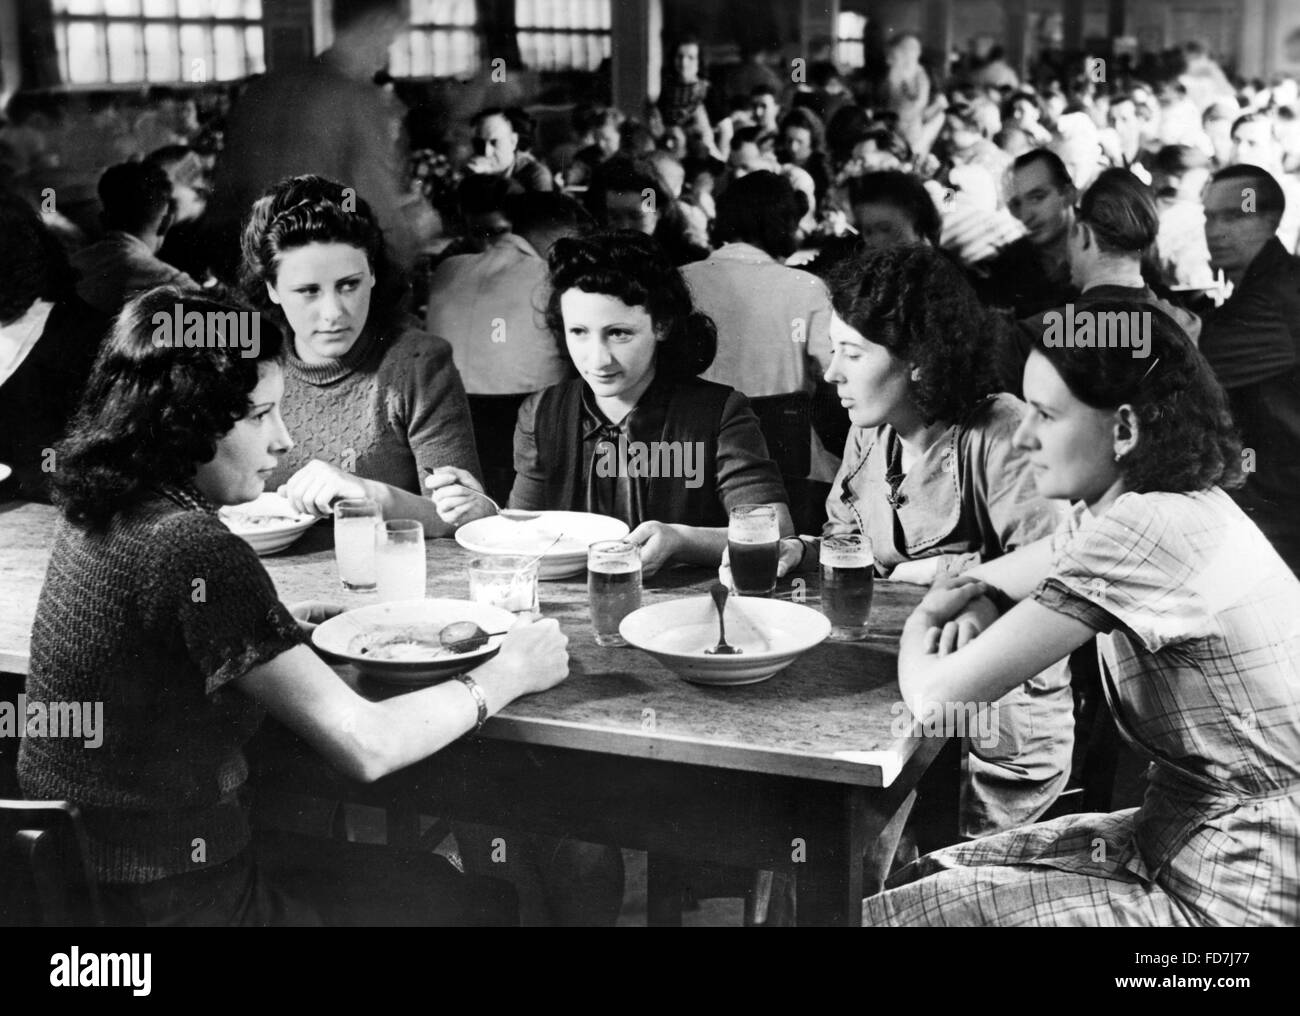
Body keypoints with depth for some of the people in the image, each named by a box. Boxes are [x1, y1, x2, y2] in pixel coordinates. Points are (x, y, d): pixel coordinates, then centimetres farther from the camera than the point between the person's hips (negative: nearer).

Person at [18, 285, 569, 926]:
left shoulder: (98, 515, 1)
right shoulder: (194, 551, -26)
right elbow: (363, 745, -24)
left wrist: (273, 629, 9)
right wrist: (506, 674, -10)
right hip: (168, 901, -9)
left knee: (429, 872, 23)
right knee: (483, 902, 7)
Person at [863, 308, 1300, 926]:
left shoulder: (1144, 532, -25)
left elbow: (937, 697, -25)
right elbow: (984, 582, 19)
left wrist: (919, 643, -3)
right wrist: (970, 607, -4)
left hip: (1237, 897, -9)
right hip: (1182, 835, 9)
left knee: (892, 913, -8)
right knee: (919, 881, 8)